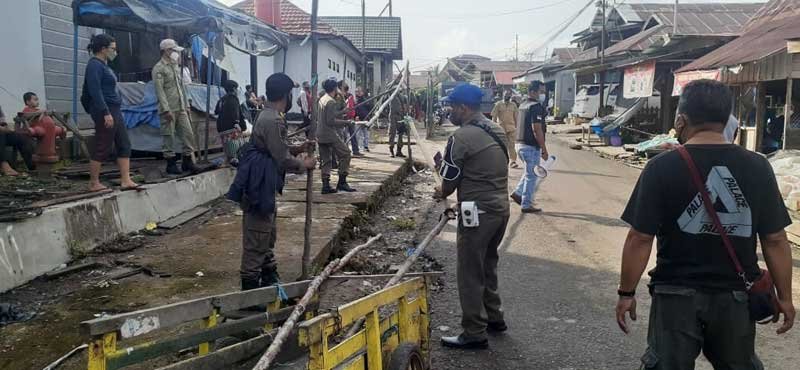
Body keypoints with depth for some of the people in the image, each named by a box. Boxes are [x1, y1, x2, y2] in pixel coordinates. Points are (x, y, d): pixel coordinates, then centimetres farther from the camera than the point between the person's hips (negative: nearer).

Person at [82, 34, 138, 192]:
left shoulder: (103, 65, 18)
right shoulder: (95, 65, -11)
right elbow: (95, 91, -20)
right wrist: (106, 113, -24)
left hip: (114, 110, 10)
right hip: (105, 111, -10)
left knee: (124, 145, 6)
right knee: (102, 148, -4)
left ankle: (126, 181, 6)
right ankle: (94, 183, 5)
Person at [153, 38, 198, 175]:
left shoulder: (176, 67, 18)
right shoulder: (159, 68, -6)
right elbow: (159, 90, -13)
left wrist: (186, 105, 17)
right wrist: (166, 109, -19)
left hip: (181, 109, 7)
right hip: (169, 110, -7)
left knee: (188, 134, 4)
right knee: (169, 137, -1)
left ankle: (187, 161, 13)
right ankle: (171, 163, 8)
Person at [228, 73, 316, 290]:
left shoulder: (270, 116, 13)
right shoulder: (273, 121, -20)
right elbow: (283, 160, -18)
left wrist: (298, 149, 14)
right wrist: (305, 165, -2)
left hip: (265, 186, 11)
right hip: (259, 187, -11)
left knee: (268, 234, 20)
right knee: (257, 239, -4)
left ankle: (269, 278, 32)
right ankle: (250, 286, 4)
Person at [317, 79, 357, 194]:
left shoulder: (322, 100, 14)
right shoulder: (331, 102, -14)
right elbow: (331, 121, -19)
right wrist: (346, 122, -12)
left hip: (320, 135, 9)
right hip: (330, 135, -9)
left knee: (326, 160, 10)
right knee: (345, 154, -1)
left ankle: (326, 185, 8)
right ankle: (342, 182, -2)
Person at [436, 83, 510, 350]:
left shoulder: (462, 136, -15)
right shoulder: (497, 131, 11)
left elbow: (450, 178, -9)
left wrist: (443, 193, 14)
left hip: (479, 211, -9)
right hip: (501, 206, 9)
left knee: (470, 273, 2)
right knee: (487, 266, 23)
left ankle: (474, 334, 9)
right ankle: (494, 318, 34)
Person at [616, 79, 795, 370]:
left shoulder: (661, 167, -12)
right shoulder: (757, 167, -4)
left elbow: (640, 239, -13)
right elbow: (775, 239, 0)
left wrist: (626, 293, -4)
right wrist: (784, 296, 10)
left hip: (676, 294, -3)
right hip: (736, 294, 3)